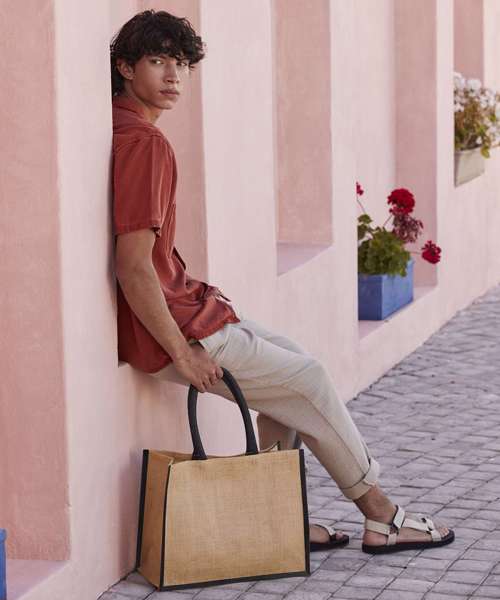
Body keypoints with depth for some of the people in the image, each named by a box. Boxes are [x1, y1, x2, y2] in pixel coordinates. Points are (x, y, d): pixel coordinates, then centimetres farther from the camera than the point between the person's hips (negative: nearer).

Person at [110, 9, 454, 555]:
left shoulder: (122, 127, 9)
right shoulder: (143, 141, -23)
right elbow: (134, 267, -27)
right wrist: (182, 352, -19)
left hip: (178, 305, 10)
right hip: (169, 328, -10)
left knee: (289, 360, 20)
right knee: (309, 378, 3)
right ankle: (380, 518, 17)